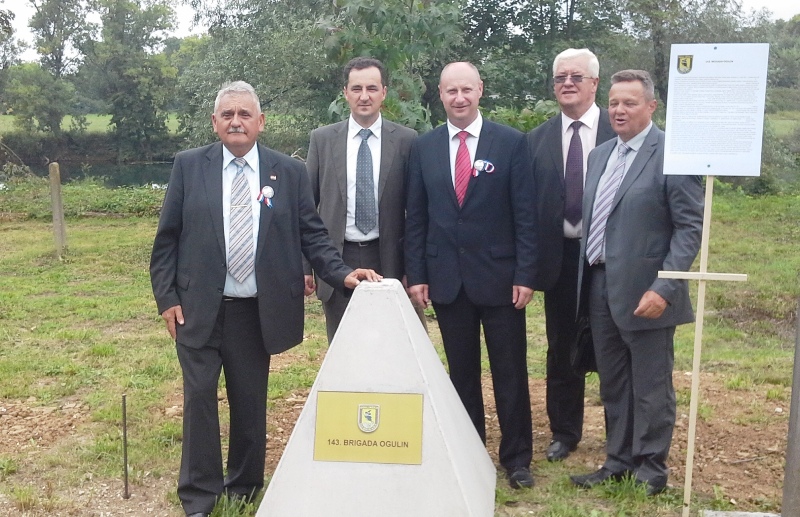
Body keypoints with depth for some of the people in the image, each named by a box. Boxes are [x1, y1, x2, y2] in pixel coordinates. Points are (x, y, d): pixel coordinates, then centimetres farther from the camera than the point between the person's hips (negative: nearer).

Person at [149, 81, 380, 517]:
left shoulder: (289, 172, 2)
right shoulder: (189, 165, 1)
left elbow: (311, 235, 2)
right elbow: (167, 237, 3)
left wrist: (342, 273, -12)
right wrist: (166, 297, -3)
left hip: (257, 311, 1)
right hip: (198, 308, 0)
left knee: (250, 402, 11)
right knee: (199, 398, 2)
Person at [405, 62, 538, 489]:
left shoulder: (511, 142, -2)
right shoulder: (424, 147, 5)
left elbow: (525, 213, -5)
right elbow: (415, 217, 6)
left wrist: (525, 274, -9)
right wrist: (415, 275, 0)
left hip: (499, 277, -2)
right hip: (446, 278, 2)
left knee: (510, 372, 6)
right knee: (461, 371, 12)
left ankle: (517, 458, 20)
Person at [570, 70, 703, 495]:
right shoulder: (599, 155, 12)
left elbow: (690, 228, -13)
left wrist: (663, 288, -19)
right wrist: (586, 277, 11)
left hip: (643, 291, -7)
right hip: (599, 286, 7)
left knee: (650, 387, 6)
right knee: (612, 384, 17)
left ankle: (651, 471, 22)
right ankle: (618, 462, 31)